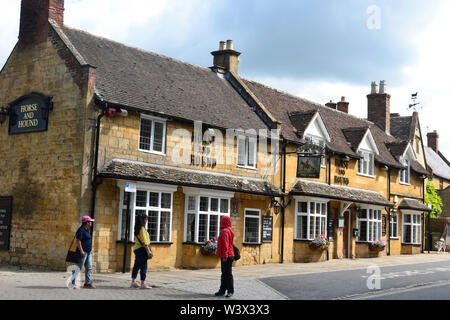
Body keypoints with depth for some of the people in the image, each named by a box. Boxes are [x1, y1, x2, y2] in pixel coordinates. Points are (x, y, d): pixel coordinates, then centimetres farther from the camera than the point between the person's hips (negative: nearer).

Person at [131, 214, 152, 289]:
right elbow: (144, 239, -17)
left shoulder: (137, 229, 15)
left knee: (136, 266, 15)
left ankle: (133, 282, 21)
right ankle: (143, 283, -8)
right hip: (141, 249, -10)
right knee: (144, 266, -7)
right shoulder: (142, 228, -13)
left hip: (136, 248, 10)